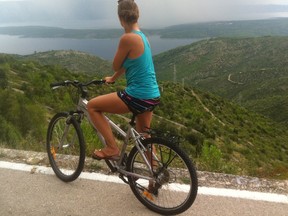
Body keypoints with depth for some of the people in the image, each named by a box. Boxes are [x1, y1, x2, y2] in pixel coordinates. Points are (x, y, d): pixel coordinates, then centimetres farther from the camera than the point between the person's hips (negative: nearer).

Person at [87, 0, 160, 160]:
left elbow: (116, 66, -5)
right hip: (152, 96, 9)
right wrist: (112, 79, 34)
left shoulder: (128, 38, -18)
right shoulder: (142, 36, 10)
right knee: (144, 135, 26)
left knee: (92, 106, 5)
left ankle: (112, 149, 7)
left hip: (138, 97, -9)